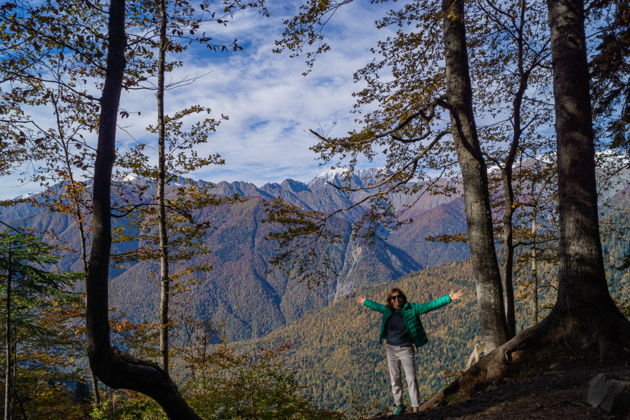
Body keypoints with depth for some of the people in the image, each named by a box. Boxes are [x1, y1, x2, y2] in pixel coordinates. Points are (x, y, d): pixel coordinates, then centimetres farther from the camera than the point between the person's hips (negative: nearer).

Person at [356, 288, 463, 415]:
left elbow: (430, 305, -14)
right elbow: (376, 305, 21)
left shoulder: (411, 308, -9)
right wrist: (365, 302, 38)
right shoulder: (387, 310, 1)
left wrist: (449, 298, -20)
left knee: (411, 379, -3)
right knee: (395, 378, 11)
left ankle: (415, 408, 3)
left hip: (406, 349, -3)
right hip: (391, 349, 3)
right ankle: (399, 405, 26)